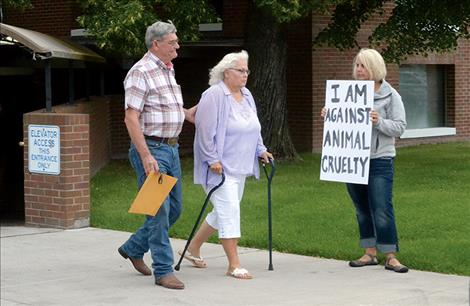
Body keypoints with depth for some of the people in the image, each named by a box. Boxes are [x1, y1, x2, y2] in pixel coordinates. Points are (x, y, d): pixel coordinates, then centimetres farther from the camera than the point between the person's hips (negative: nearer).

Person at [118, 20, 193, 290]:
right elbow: (131, 118, -19)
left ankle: (133, 248, 30)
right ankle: (163, 270, -1)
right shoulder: (141, 73, -14)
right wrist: (146, 156, -24)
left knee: (174, 208, 14)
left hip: (171, 148, 9)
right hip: (151, 148, -9)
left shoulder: (168, 70, 15)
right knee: (159, 209, -7)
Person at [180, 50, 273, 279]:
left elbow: (253, 129, 23)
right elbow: (206, 130, -18)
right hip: (219, 167, -9)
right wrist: (213, 159, -21)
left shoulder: (246, 95, 13)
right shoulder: (214, 96, -15)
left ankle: (193, 249, 32)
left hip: (239, 167, 9)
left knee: (222, 212, 16)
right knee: (229, 210, -13)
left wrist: (260, 150, 13)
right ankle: (234, 265, -10)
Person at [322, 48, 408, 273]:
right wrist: (328, 116, -2)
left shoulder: (390, 95, -4)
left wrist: (379, 122, -23)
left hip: (379, 160, -5)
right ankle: (370, 253, 20)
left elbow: (400, 127, -7)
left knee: (382, 210, -8)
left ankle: (390, 256, -2)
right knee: (362, 209, 11)